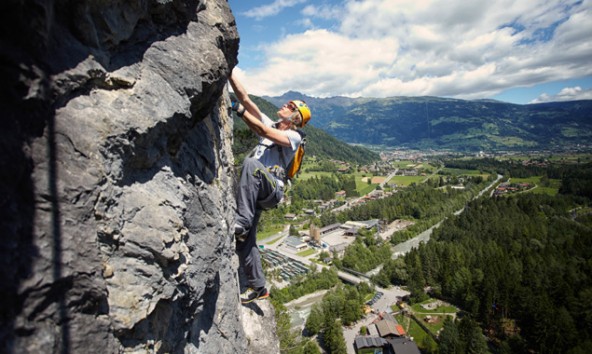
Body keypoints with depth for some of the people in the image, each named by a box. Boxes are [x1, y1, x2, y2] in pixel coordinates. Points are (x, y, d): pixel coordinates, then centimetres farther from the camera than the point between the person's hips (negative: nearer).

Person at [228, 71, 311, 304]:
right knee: (245, 242, 4)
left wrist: (240, 111, -14)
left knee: (251, 163, -36)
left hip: (271, 190, -6)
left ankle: (242, 221, -37)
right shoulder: (270, 124, 20)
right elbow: (245, 97, 13)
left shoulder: (294, 136, 2)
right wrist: (229, 72, 7)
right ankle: (259, 288, 20)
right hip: (255, 192, 6)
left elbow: (264, 132, -16)